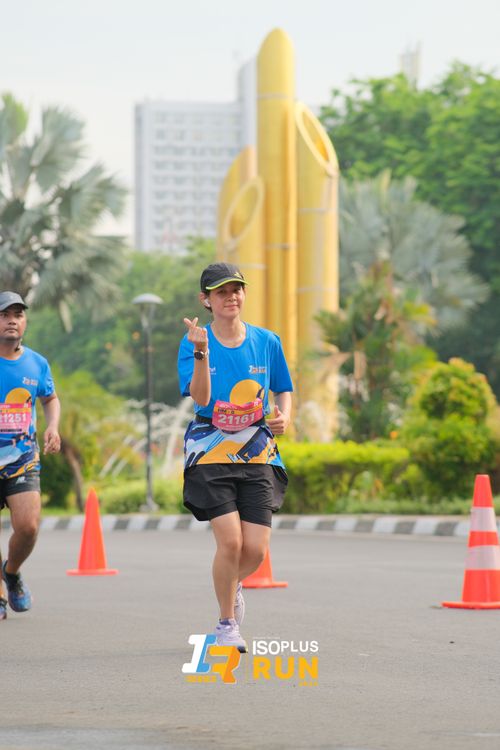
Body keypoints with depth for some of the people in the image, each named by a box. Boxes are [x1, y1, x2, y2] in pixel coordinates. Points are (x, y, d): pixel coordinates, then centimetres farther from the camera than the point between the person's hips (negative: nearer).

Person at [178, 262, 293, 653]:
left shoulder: (266, 341, 4)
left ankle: (232, 585, 32)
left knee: (256, 549, -5)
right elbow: (200, 397, -17)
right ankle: (227, 623, 8)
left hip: (258, 455, 2)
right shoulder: (193, 343, -3)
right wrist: (201, 353, -30)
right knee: (230, 541, -14)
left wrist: (284, 417, -4)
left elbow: (284, 390, 16)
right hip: (210, 454, -2)